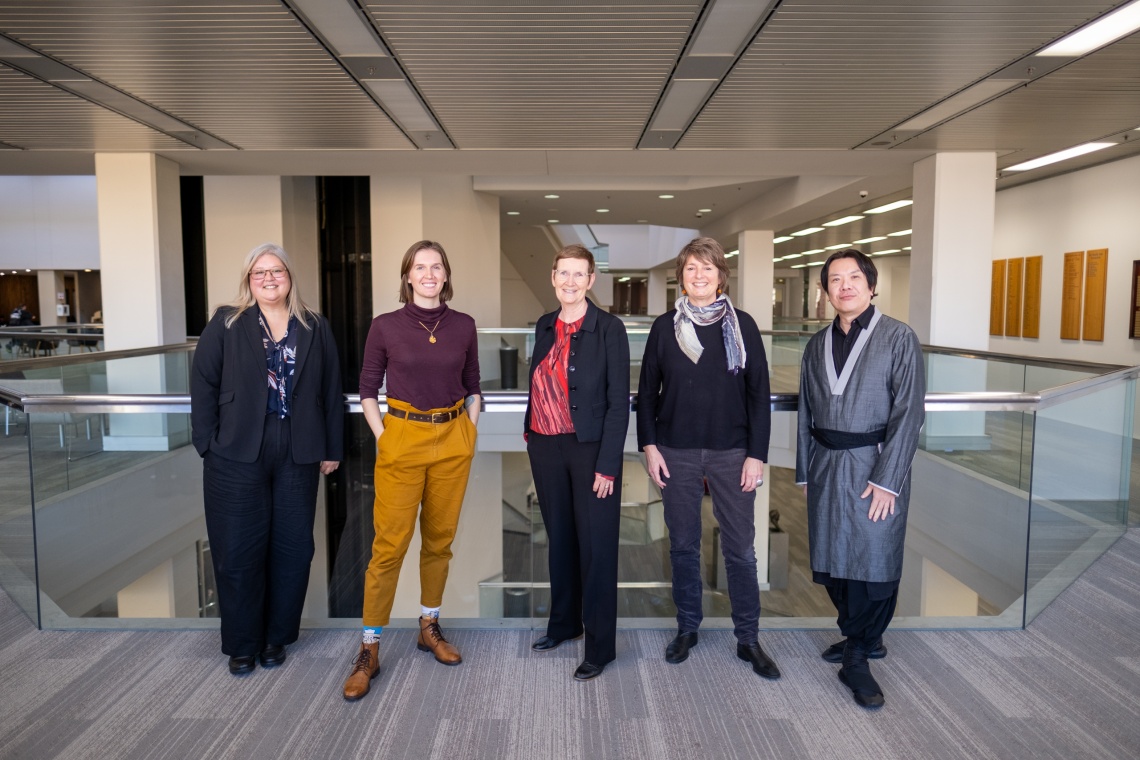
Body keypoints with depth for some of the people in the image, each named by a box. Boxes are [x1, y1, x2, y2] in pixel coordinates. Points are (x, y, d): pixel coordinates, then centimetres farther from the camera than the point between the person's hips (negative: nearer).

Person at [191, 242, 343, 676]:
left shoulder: (315, 329, 7)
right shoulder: (226, 324, 3)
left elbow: (331, 392, 8)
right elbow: (203, 385, 1)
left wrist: (332, 449, 6)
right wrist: (207, 445, -5)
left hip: (298, 456, 2)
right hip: (237, 455, -1)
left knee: (293, 547, 8)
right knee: (238, 550, 5)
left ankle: (276, 636, 26)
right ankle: (241, 644, 22)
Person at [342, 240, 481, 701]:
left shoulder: (464, 326, 3)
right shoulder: (386, 326, -3)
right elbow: (368, 388, 3)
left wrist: (471, 432, 4)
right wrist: (382, 437, -5)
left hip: (453, 440, 3)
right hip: (403, 439, -3)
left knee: (440, 539, 12)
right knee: (390, 545, -3)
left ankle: (429, 628, 29)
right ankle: (369, 649, 10)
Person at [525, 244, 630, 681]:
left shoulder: (609, 329, -10)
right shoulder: (545, 326, 8)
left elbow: (618, 401, -12)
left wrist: (607, 466, -15)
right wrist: (530, 430, 7)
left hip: (590, 448, -5)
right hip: (546, 447, 6)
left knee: (596, 547, 3)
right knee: (558, 538, 18)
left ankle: (600, 645, 17)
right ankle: (563, 622, 36)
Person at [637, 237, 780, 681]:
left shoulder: (742, 326, 0)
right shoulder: (665, 327, 4)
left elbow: (759, 394, 0)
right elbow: (647, 391, 7)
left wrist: (757, 454, -5)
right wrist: (649, 446, -1)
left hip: (731, 451, -1)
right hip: (676, 452, 1)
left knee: (740, 548, 3)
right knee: (683, 545, 10)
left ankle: (748, 639, 18)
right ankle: (687, 628, 26)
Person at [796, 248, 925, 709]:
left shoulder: (898, 339, -5)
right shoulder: (818, 345, 10)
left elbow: (908, 413, -10)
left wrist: (887, 479, -15)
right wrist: (804, 472, 11)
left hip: (874, 464, -5)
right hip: (826, 465, 5)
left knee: (875, 563, -1)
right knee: (831, 562, 10)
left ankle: (856, 658, 13)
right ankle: (865, 639, 31)